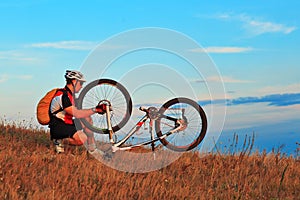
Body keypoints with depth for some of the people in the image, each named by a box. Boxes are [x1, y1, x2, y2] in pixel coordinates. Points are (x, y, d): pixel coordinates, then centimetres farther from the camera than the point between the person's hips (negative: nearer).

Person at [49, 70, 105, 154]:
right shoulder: (62, 95, -20)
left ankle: (92, 149, 2)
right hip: (58, 127, -10)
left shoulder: (70, 95, 13)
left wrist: (97, 109, -2)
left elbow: (78, 112, 10)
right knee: (82, 139, -28)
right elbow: (76, 114, -24)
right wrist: (95, 110, -21)